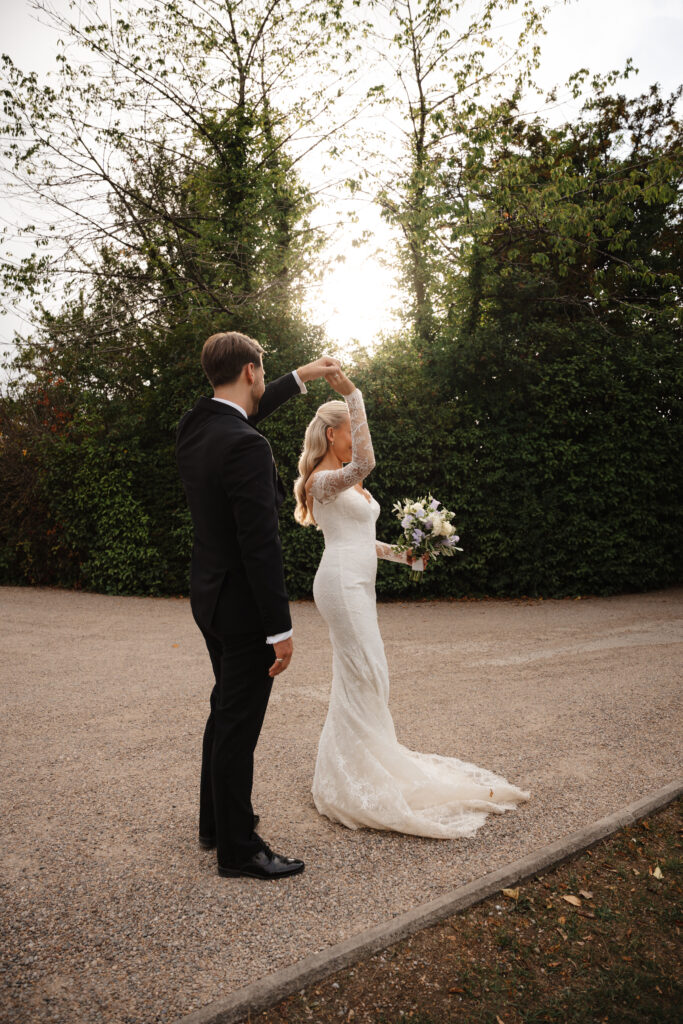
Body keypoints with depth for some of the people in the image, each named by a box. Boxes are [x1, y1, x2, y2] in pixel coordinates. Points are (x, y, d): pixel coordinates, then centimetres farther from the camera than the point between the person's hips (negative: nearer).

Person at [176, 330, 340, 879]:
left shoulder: (194, 426, 3)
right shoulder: (246, 446, -24)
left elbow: (247, 411, 26)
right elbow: (260, 544, -25)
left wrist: (301, 377, 34)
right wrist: (280, 629, -20)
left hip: (210, 597, 10)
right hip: (243, 606, -10)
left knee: (225, 710, 23)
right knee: (239, 724, 3)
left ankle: (216, 819, 39)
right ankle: (237, 848, 19)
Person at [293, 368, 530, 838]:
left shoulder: (350, 483, 18)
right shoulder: (323, 479, -12)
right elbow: (364, 462, -34)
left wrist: (399, 554, 11)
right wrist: (353, 397, -33)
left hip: (359, 582, 10)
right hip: (341, 582, -10)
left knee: (361, 672, 13)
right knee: (363, 672, -6)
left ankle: (361, 760, 25)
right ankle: (358, 774, 5)